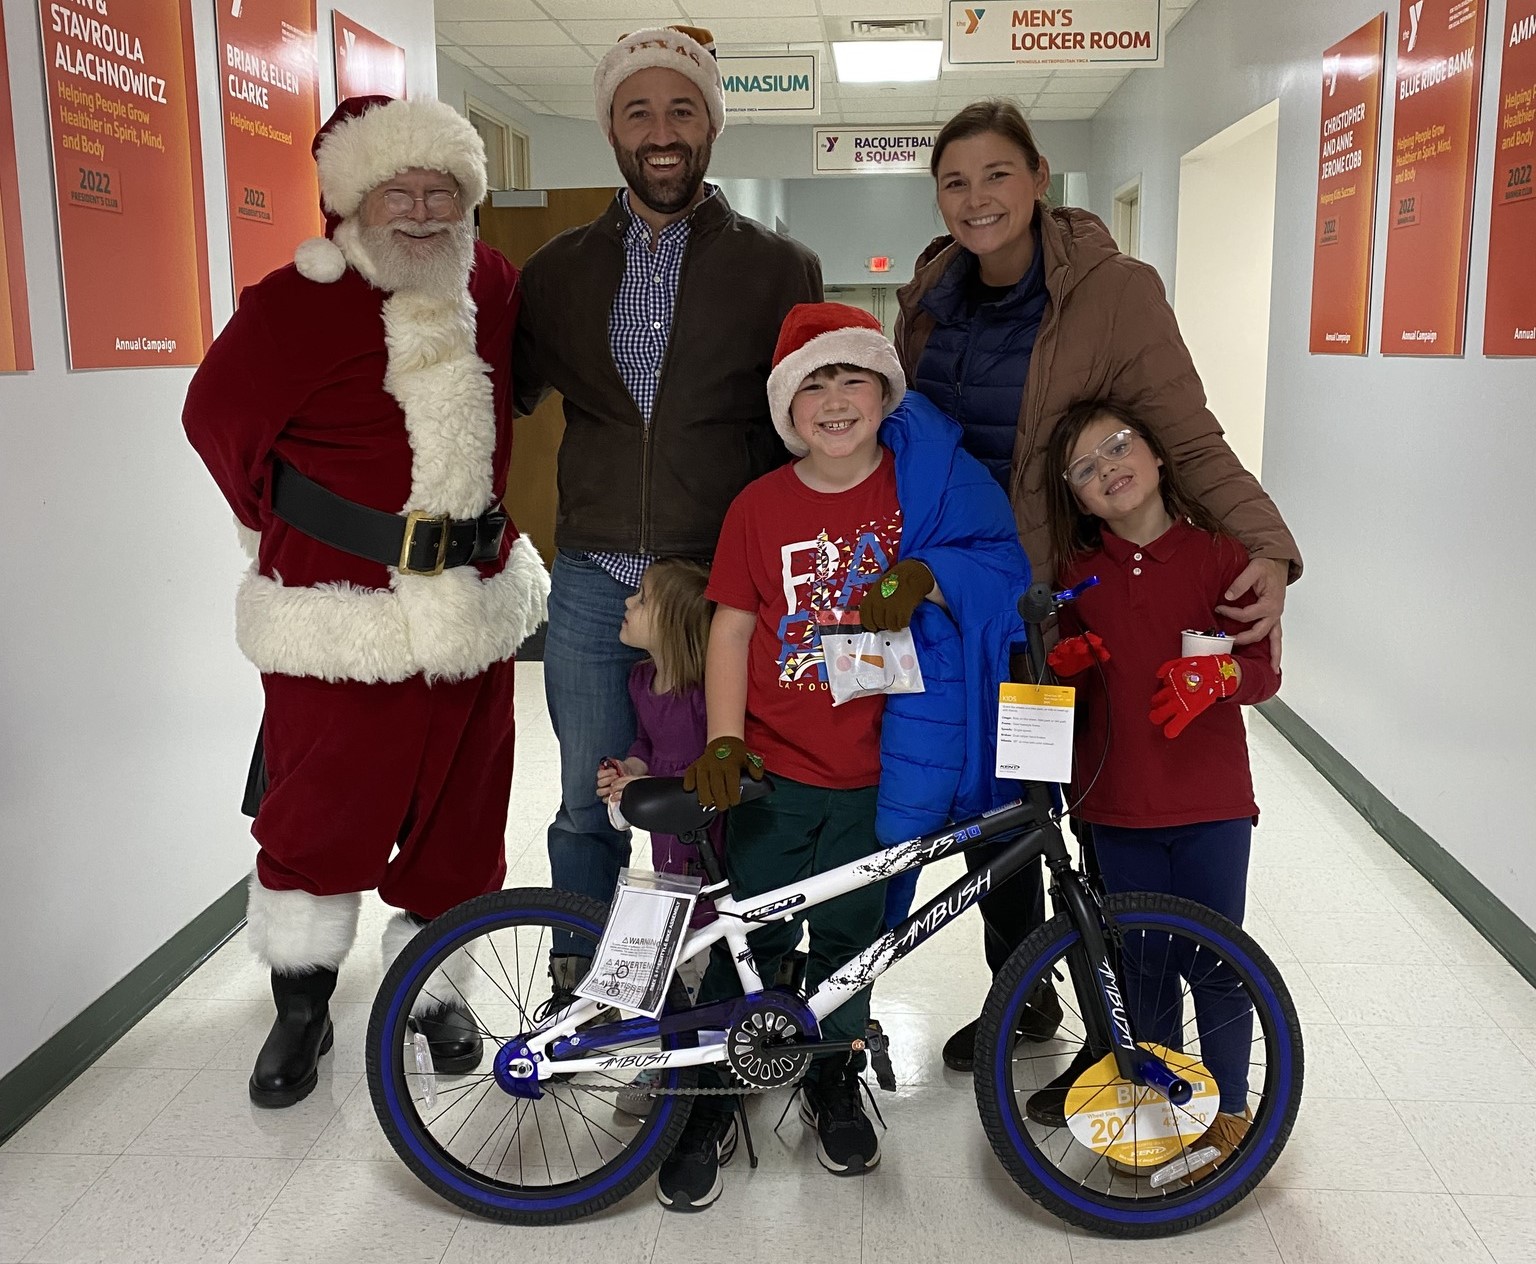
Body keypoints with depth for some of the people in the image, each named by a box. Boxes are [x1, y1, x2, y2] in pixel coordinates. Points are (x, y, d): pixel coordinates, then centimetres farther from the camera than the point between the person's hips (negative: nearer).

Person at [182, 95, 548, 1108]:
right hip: (341, 616, -4)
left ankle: (433, 985, 35)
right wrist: (297, 522, 6)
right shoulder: (294, 304, -11)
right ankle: (302, 1008, 26)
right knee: (322, 820, 3)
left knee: (458, 813, 13)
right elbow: (218, 417, -1)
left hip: (474, 607, 5)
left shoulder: (492, 286, 5)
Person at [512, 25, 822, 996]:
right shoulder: (560, 270, 9)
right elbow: (510, 395, 19)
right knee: (589, 809, 10)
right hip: (592, 582, 2)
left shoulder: (781, 269, 3)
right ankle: (575, 992, 30)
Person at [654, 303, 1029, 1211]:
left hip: (875, 772, 0)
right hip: (773, 772, 0)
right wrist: (723, 742, -9)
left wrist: (924, 577, -22)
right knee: (749, 942, 5)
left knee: (848, 938, 15)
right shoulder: (760, 506, 0)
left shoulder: (923, 481, -2)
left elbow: (1001, 569, -3)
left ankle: (834, 1083, 39)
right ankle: (709, 1106, 25)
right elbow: (731, 628, 1)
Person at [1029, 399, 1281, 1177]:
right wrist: (1063, 665, -9)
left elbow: (1264, 668, -7)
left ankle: (1227, 1110, 24)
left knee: (1214, 965, 3)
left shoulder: (1218, 553, -5)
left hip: (1210, 803, -3)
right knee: (1142, 963, 13)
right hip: (1119, 803, 3)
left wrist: (1219, 673, -28)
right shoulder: (1079, 571, 5)